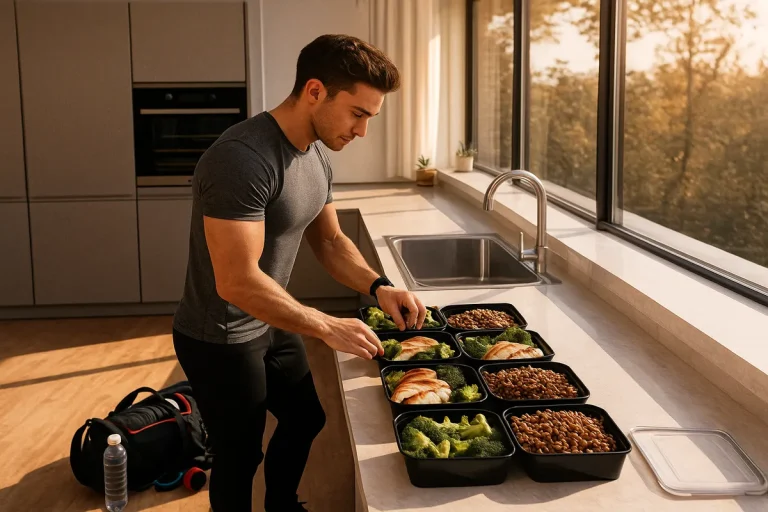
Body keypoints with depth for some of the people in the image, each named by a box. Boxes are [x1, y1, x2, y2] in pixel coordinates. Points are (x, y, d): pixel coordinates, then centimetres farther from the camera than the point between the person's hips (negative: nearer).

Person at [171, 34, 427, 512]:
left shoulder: (317, 156, -1)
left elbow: (330, 241, 8)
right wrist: (329, 328, -28)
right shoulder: (243, 159, -31)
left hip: (271, 325, 9)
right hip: (221, 341, -9)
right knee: (240, 455, 9)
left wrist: (379, 286, -9)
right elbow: (237, 282, -34)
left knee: (306, 419, 25)